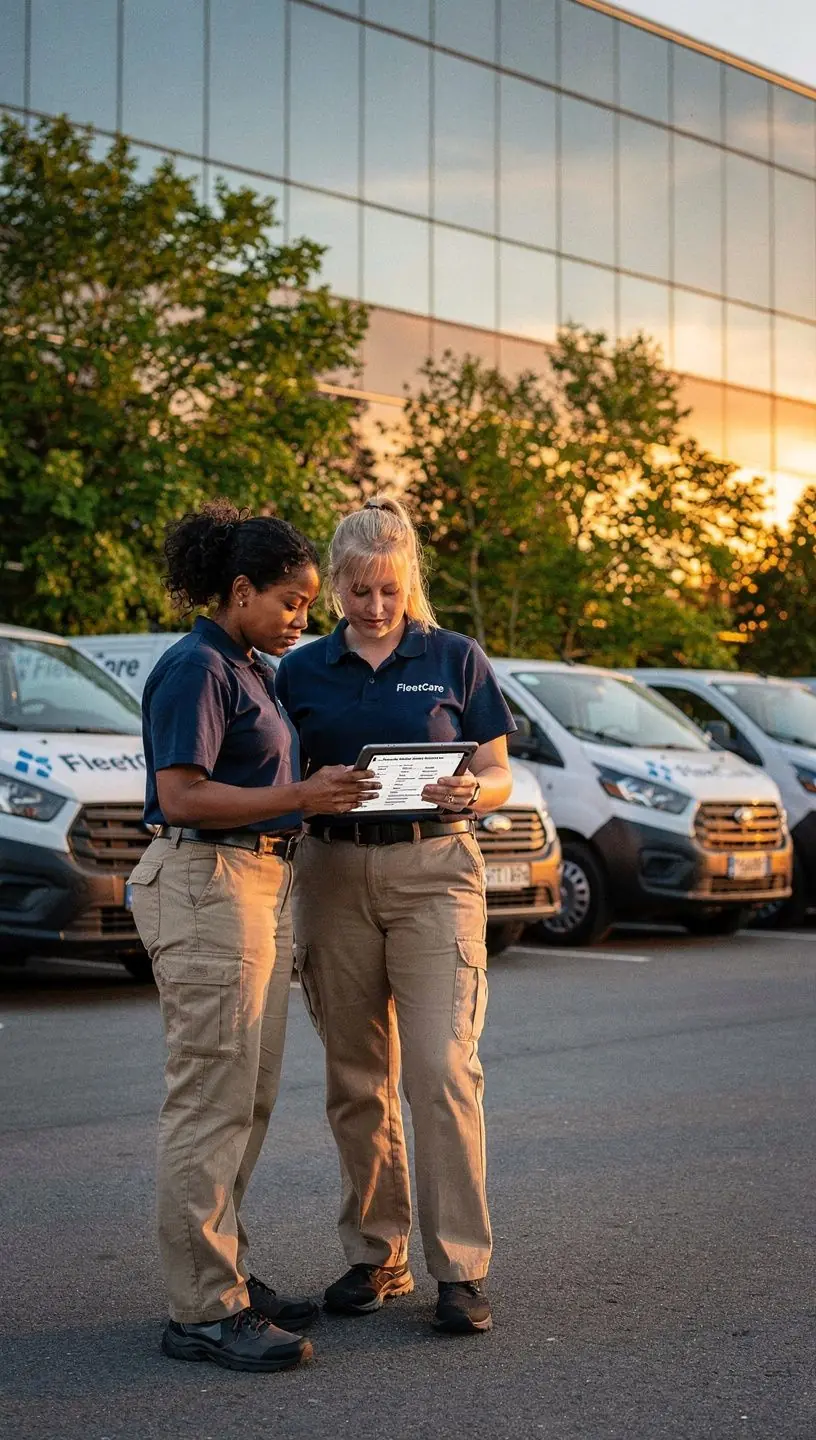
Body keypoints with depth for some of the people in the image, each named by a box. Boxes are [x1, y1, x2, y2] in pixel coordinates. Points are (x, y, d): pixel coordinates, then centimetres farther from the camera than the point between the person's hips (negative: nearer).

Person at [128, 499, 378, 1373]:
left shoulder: (247, 669, 17)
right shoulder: (194, 668, -12)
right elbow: (183, 797, -19)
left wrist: (324, 792, 14)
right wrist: (300, 796, -22)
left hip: (260, 884, 10)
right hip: (206, 885, -10)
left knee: (248, 1100, 13)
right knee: (212, 1100, -9)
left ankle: (222, 1274, 22)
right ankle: (204, 1312, -5)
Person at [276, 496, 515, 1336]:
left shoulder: (455, 659, 5)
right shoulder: (302, 672, 9)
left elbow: (501, 777, 5)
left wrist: (470, 791, -16)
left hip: (434, 870, -2)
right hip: (333, 873, 3)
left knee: (442, 1070, -11)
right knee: (356, 1079, 6)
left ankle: (461, 1268, -5)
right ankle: (374, 1257, 18)